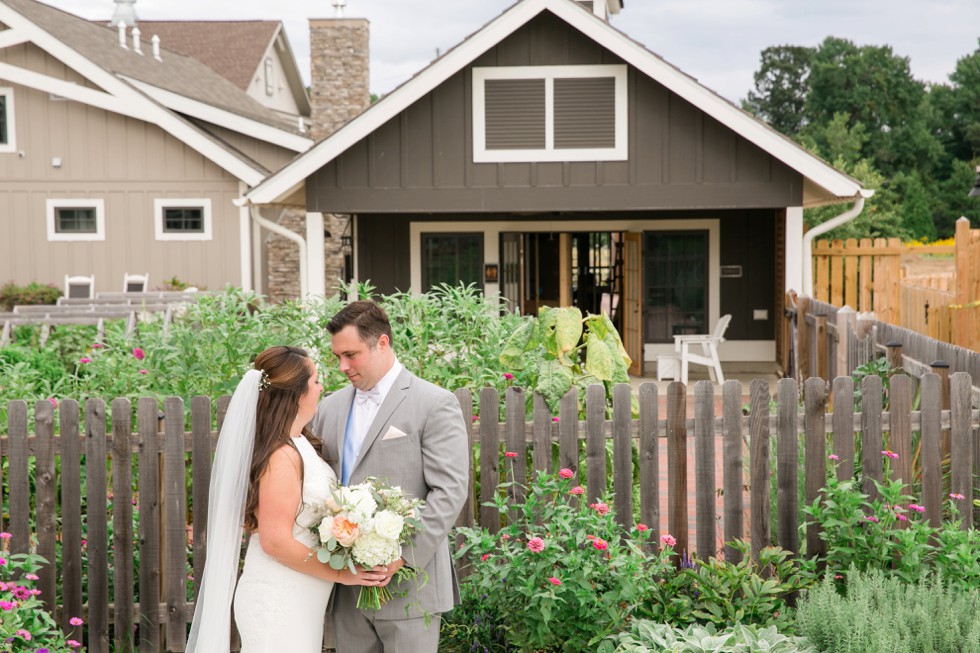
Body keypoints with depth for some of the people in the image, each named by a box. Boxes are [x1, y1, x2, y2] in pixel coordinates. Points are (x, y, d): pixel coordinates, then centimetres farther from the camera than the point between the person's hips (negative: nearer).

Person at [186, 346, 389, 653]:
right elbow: (276, 541, -22)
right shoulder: (282, 456, -20)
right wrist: (341, 574, -14)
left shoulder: (298, 444, 7)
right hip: (279, 603, -9)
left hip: (299, 600, 9)